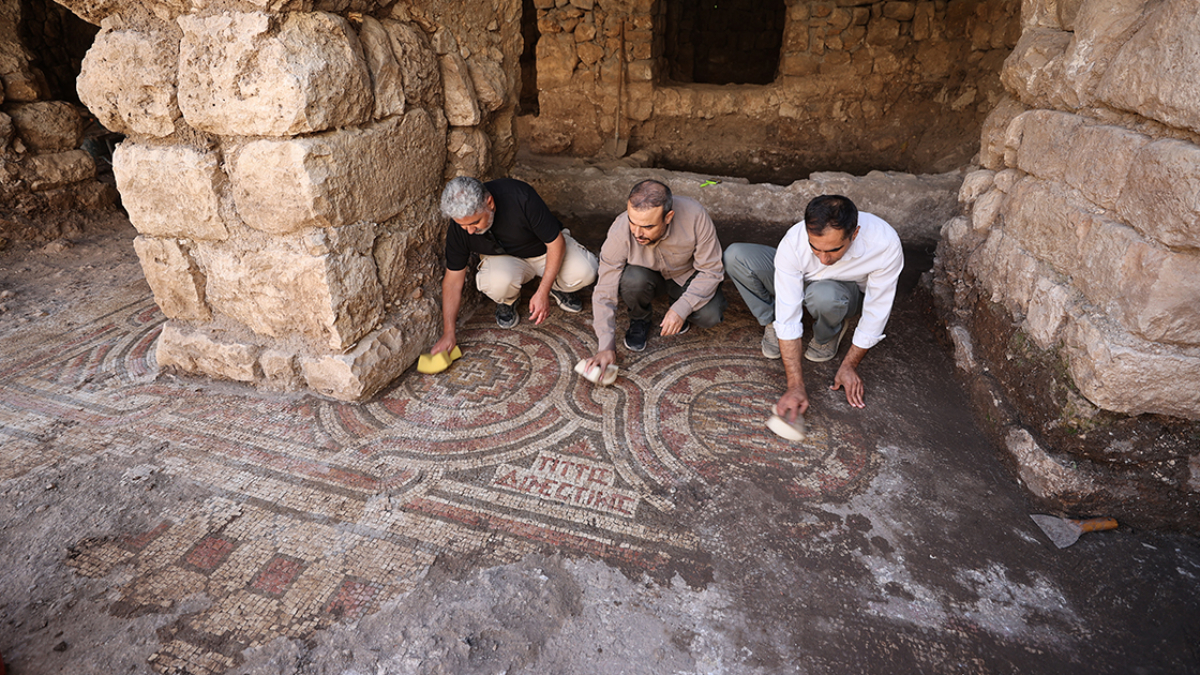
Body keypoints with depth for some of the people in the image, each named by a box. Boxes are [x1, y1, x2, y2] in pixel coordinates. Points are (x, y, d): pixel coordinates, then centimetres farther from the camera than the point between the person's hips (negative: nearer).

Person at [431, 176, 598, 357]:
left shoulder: (521, 198, -34)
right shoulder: (458, 231, -22)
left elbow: (556, 242, -24)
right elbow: (453, 281, -11)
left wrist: (542, 293, -29)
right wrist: (448, 334, -13)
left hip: (545, 248, 0)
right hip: (504, 259, 1)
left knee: (585, 270, -30)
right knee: (499, 281, -36)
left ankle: (558, 288, 6)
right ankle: (507, 302, 1)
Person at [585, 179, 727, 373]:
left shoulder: (695, 216, -34)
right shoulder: (619, 233, -32)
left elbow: (710, 270, -21)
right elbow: (604, 293, -25)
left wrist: (681, 309, -33)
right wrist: (607, 347, -31)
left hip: (688, 274, 0)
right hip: (649, 275, 0)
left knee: (709, 316, -26)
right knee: (632, 279, -35)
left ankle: (677, 302, 9)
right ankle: (640, 320, -1)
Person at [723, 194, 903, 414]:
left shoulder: (886, 244, -35)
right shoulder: (793, 242, -34)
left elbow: (876, 313, -21)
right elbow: (788, 319, -33)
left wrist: (849, 365, -15)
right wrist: (796, 386, -36)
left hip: (849, 291, -1)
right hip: (799, 281, 1)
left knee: (824, 295, -42)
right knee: (735, 256, -25)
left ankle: (827, 336, -5)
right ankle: (772, 323, -4)